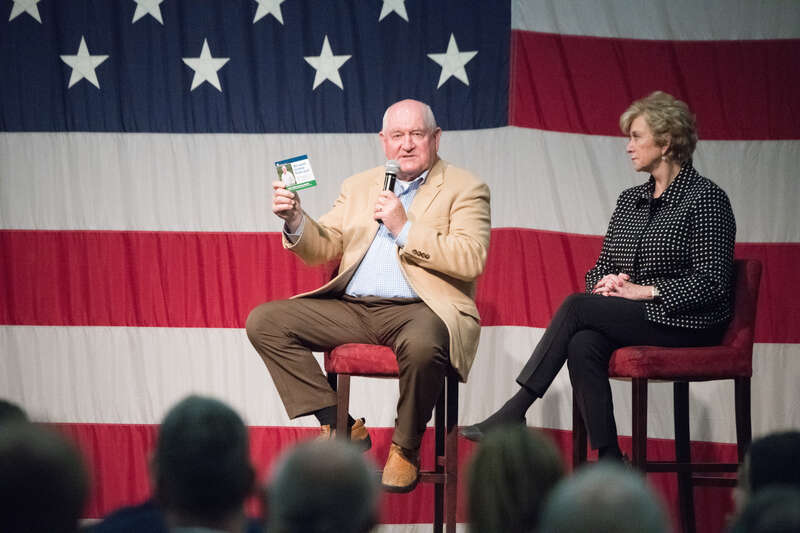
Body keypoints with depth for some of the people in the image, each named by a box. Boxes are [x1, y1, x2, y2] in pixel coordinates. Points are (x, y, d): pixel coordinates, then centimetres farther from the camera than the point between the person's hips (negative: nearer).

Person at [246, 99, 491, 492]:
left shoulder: (465, 189, 4)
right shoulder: (358, 187, 20)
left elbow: (471, 260, -10)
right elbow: (322, 250, 16)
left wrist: (404, 229, -14)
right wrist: (296, 220, -5)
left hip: (419, 310, -5)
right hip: (352, 308, 5)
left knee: (421, 345, -41)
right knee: (263, 322, -11)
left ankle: (405, 447, -12)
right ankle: (341, 427, -7)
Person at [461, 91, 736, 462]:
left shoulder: (705, 198, -6)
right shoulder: (629, 200, 17)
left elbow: (712, 283, -13)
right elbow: (600, 267, 19)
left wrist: (643, 290, -15)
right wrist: (605, 283, -5)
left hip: (689, 323, -6)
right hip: (631, 319, 6)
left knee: (576, 307, -23)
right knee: (583, 345, -28)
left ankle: (514, 412, -22)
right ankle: (609, 461, -32)